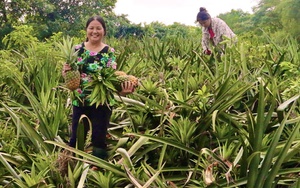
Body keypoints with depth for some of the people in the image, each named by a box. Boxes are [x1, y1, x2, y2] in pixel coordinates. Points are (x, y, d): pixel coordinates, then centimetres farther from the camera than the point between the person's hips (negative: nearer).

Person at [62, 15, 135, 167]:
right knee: (76, 137, 10)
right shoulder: (77, 49, 3)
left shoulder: (109, 52, -3)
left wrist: (122, 91, -26)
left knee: (99, 139, 6)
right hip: (80, 101, 2)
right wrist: (65, 70, -17)